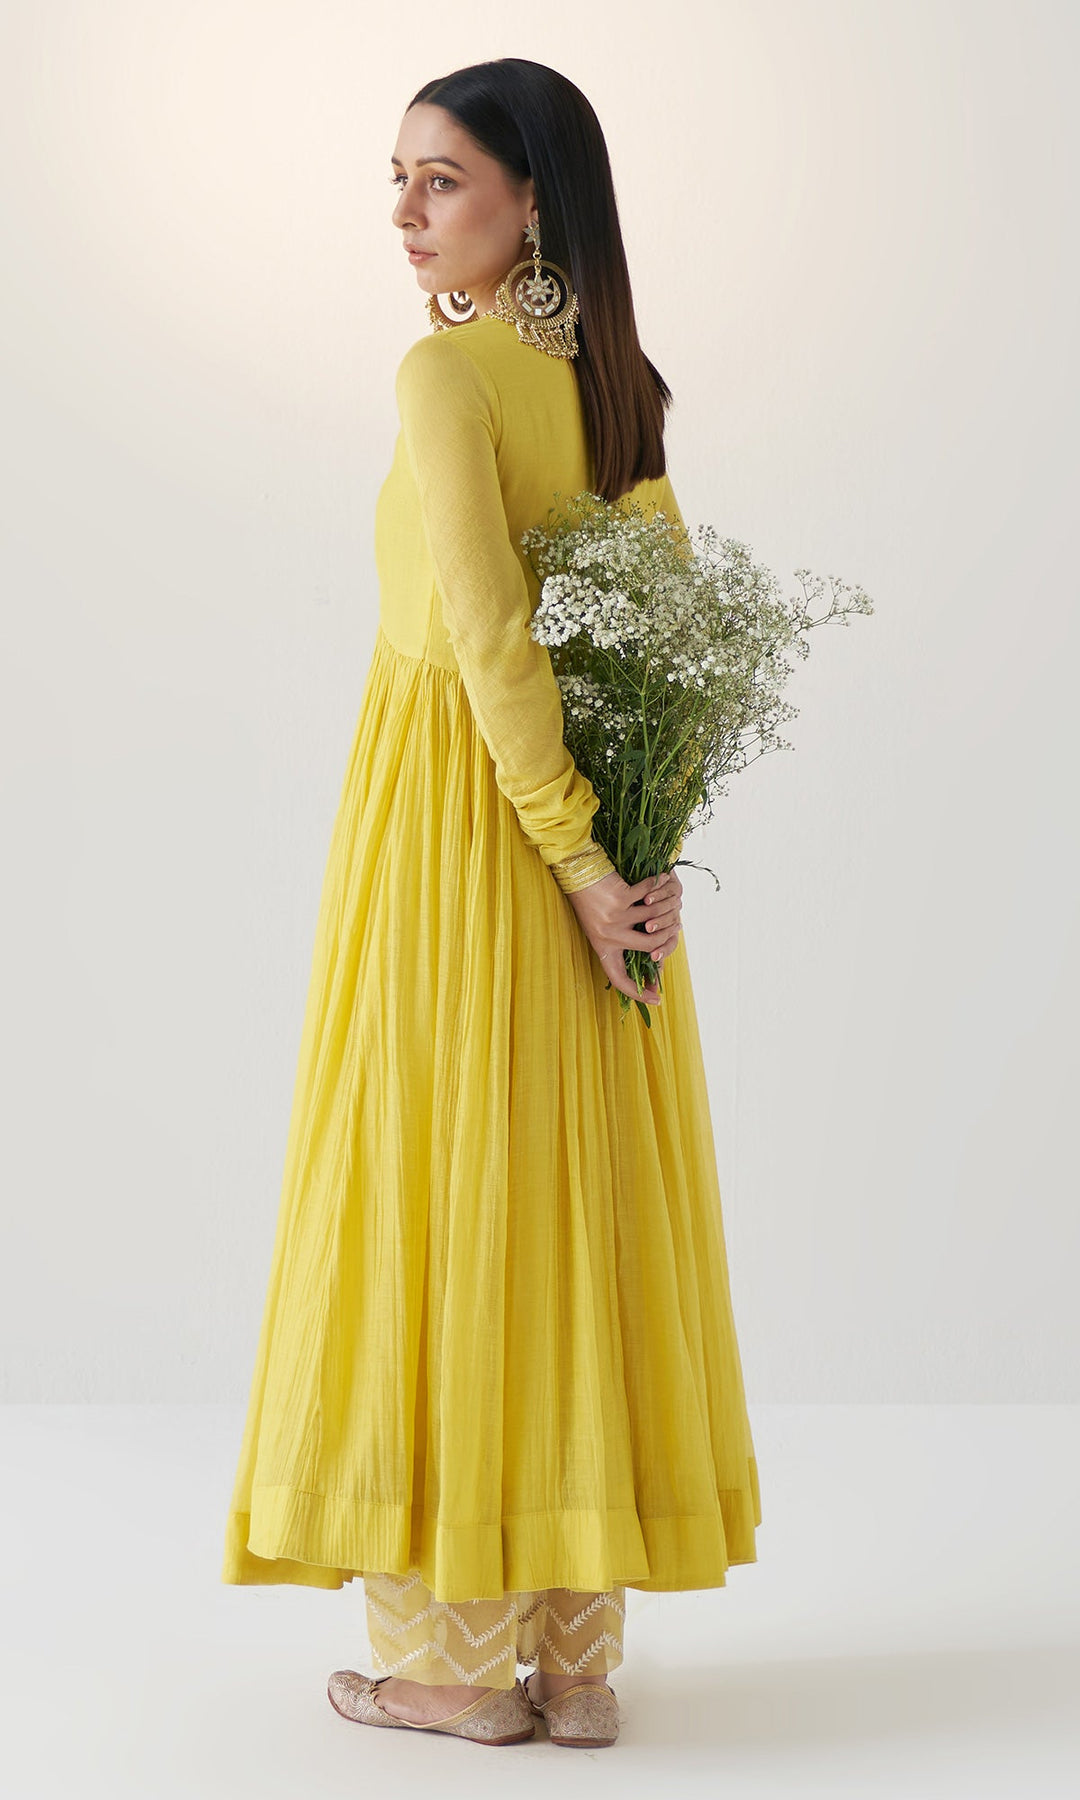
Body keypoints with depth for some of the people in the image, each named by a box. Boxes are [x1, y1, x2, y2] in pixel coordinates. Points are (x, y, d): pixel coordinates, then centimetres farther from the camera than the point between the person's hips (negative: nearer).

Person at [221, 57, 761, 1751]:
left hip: (456, 820, -7)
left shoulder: (446, 371, -13)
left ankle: (456, 1652, 10)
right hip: (592, 839, 7)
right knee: (583, 1196, 9)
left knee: (444, 1185, 1)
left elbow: (489, 635, -21)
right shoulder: (619, 383, 10)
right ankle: (578, 1649, 17)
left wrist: (577, 857, -16)